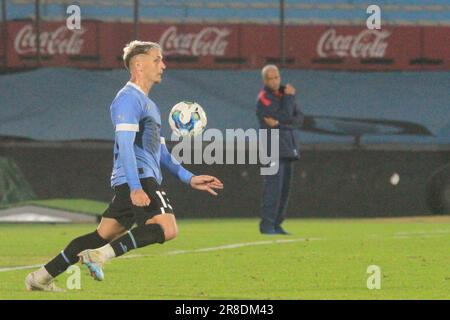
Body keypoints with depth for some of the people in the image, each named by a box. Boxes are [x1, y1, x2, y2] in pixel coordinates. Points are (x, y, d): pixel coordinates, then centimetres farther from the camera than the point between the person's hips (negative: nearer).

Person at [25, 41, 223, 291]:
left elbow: (161, 151, 30)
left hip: (143, 181, 10)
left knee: (103, 236, 9)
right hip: (137, 179, -10)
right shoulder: (129, 99, -7)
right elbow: (125, 144, -18)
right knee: (167, 229, -23)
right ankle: (101, 255, -25)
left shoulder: (149, 105, 27)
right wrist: (135, 187, -26)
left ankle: (41, 277, 10)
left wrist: (190, 179, 25)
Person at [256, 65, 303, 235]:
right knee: (274, 187, -13)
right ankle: (267, 225, -13)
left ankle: (276, 224, 9)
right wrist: (289, 98, -5)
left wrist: (280, 123, -11)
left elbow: (299, 119, 5)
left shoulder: (284, 95, 16)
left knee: (284, 188, 5)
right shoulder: (264, 98, -6)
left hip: (288, 149, 7)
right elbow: (285, 116, -16)